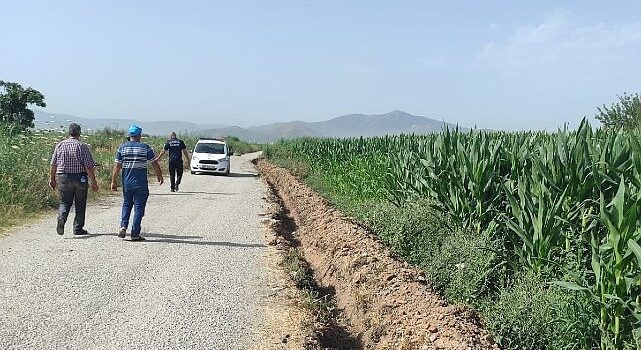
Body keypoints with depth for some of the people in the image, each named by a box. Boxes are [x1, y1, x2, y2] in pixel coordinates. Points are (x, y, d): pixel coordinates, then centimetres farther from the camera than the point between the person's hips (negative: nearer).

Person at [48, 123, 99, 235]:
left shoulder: (60, 145, 3)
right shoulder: (82, 146, -8)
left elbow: (53, 164, 6)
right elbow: (89, 167, -11)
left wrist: (52, 178, 17)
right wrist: (93, 182, -5)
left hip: (63, 177, 3)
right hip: (80, 178, -3)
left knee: (64, 202, 11)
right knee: (80, 205, 10)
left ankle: (61, 218, -17)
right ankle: (78, 228, 15)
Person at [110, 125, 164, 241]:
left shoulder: (122, 147, 2)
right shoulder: (145, 147, -4)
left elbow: (117, 166, 1)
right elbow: (154, 164, 0)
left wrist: (114, 181, 7)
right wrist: (159, 176, 15)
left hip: (126, 183, 3)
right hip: (141, 184, -3)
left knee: (126, 205, 20)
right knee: (139, 207, 3)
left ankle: (123, 226, 2)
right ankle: (135, 234, 3)